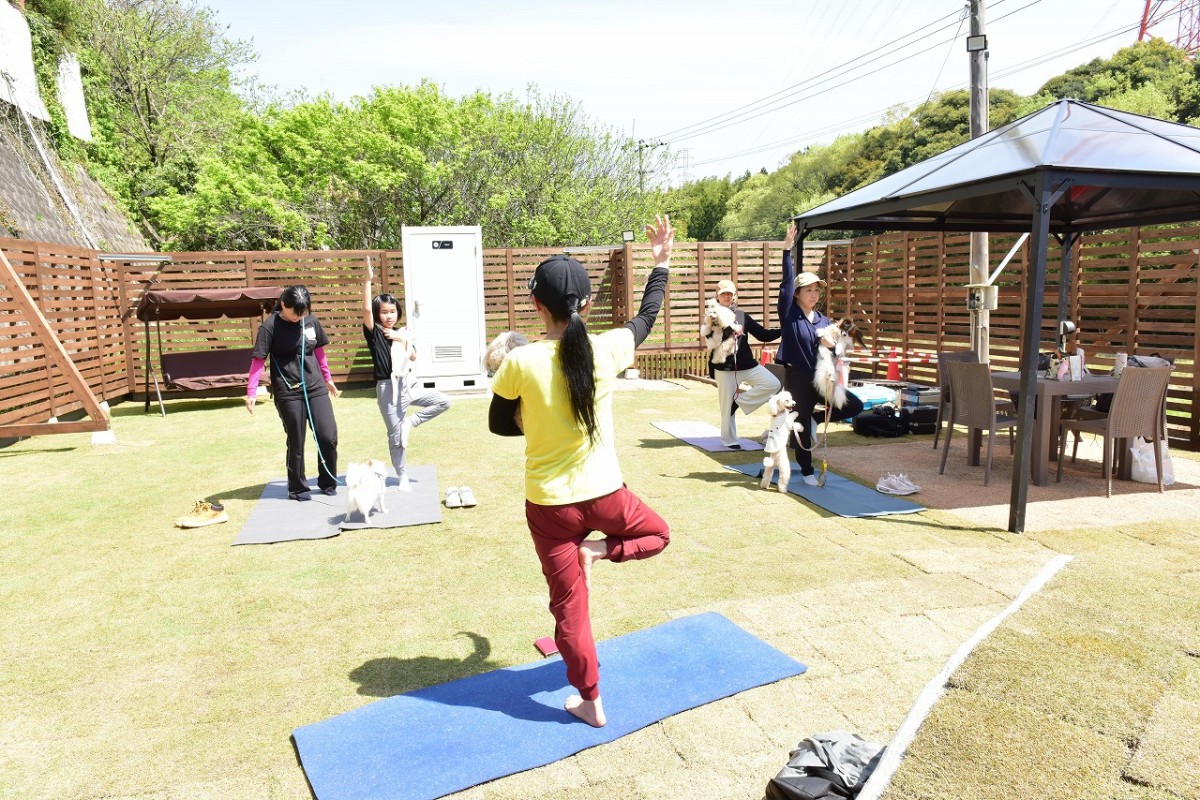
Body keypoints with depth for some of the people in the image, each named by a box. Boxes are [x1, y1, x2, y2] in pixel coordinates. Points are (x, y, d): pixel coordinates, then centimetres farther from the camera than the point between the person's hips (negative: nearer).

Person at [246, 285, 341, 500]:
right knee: (296, 442, 3)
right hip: (288, 392, -4)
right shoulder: (269, 326, -10)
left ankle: (328, 483, 20)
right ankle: (297, 488, 20)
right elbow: (258, 360, -10)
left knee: (329, 436, 1)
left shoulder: (311, 321, 3)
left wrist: (328, 378, 22)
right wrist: (251, 392, -16)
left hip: (316, 388, 4)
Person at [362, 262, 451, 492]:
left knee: (443, 402, -5)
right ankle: (402, 477, 17)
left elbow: (413, 357, 3)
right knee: (395, 436, 2)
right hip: (387, 389, -5)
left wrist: (405, 340, -12)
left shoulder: (403, 333, 9)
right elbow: (366, 309, -22)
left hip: (406, 385, 5)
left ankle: (410, 422, 5)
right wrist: (368, 280, -27)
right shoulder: (374, 333, -6)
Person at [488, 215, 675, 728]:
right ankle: (599, 551, 4)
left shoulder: (520, 363, -16)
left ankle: (590, 703, 26)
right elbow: (646, 318, 10)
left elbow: (499, 424, 0)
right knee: (658, 533, 31)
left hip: (549, 505, 0)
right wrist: (661, 263, 23)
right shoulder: (605, 350, -11)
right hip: (604, 495, 1)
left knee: (569, 606, 14)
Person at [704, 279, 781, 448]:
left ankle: (740, 399, 3)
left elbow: (763, 334, 9)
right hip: (725, 368, -4)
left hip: (747, 365, 4)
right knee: (727, 406, 1)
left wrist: (782, 330, -4)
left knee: (773, 384, -11)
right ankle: (729, 440, 18)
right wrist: (728, 330, -29)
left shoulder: (742, 315, 10)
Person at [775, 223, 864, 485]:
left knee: (855, 406, -4)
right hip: (797, 378, -5)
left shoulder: (823, 320, 9)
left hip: (821, 377, 5)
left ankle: (817, 420, 17)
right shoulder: (790, 314, -5)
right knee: (801, 425, 2)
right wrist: (787, 249, -21)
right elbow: (786, 282, -16)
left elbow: (834, 347, 14)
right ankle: (806, 471, 20)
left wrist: (832, 344, -10)